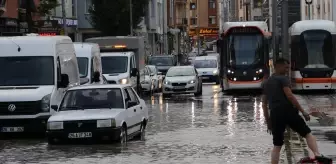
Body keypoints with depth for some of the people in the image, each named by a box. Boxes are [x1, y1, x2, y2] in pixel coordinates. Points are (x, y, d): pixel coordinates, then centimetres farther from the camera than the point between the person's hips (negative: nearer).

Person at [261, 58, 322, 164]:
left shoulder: (266, 83, 20)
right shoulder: (283, 79, 0)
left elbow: (264, 104, 20)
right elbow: (289, 96, -13)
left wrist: (268, 122, 24)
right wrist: (303, 111, -12)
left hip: (275, 114, 5)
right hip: (288, 111, -5)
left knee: (277, 145, 10)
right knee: (307, 134, 3)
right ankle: (317, 155, -19)